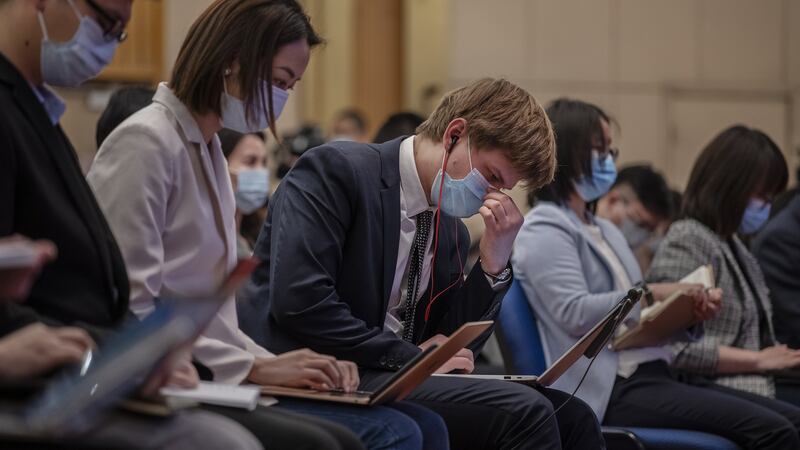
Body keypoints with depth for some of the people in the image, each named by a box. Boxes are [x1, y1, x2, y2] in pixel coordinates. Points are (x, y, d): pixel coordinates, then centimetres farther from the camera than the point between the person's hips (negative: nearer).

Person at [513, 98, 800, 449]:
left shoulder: (606, 231, 24)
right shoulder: (544, 231, -2)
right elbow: (575, 314, -15)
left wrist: (690, 312, 1)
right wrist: (651, 294, -17)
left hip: (652, 375, 9)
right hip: (612, 390, -9)